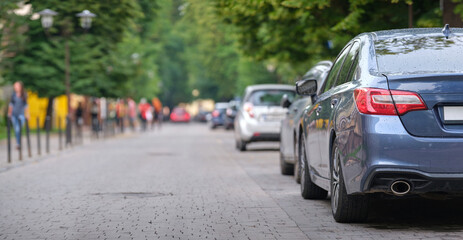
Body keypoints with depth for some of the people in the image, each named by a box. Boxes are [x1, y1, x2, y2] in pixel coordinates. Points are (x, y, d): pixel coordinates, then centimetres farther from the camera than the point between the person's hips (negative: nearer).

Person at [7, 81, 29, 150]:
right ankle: (18, 144, 8)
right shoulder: (13, 95, 4)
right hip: (14, 114, 2)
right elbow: (11, 104, 12)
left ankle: (19, 144, -9)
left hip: (21, 114, -2)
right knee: (16, 129, 0)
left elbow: (26, 105, 5)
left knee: (19, 129, -12)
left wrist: (27, 114, 4)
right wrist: (9, 112, 10)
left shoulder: (24, 95, 0)